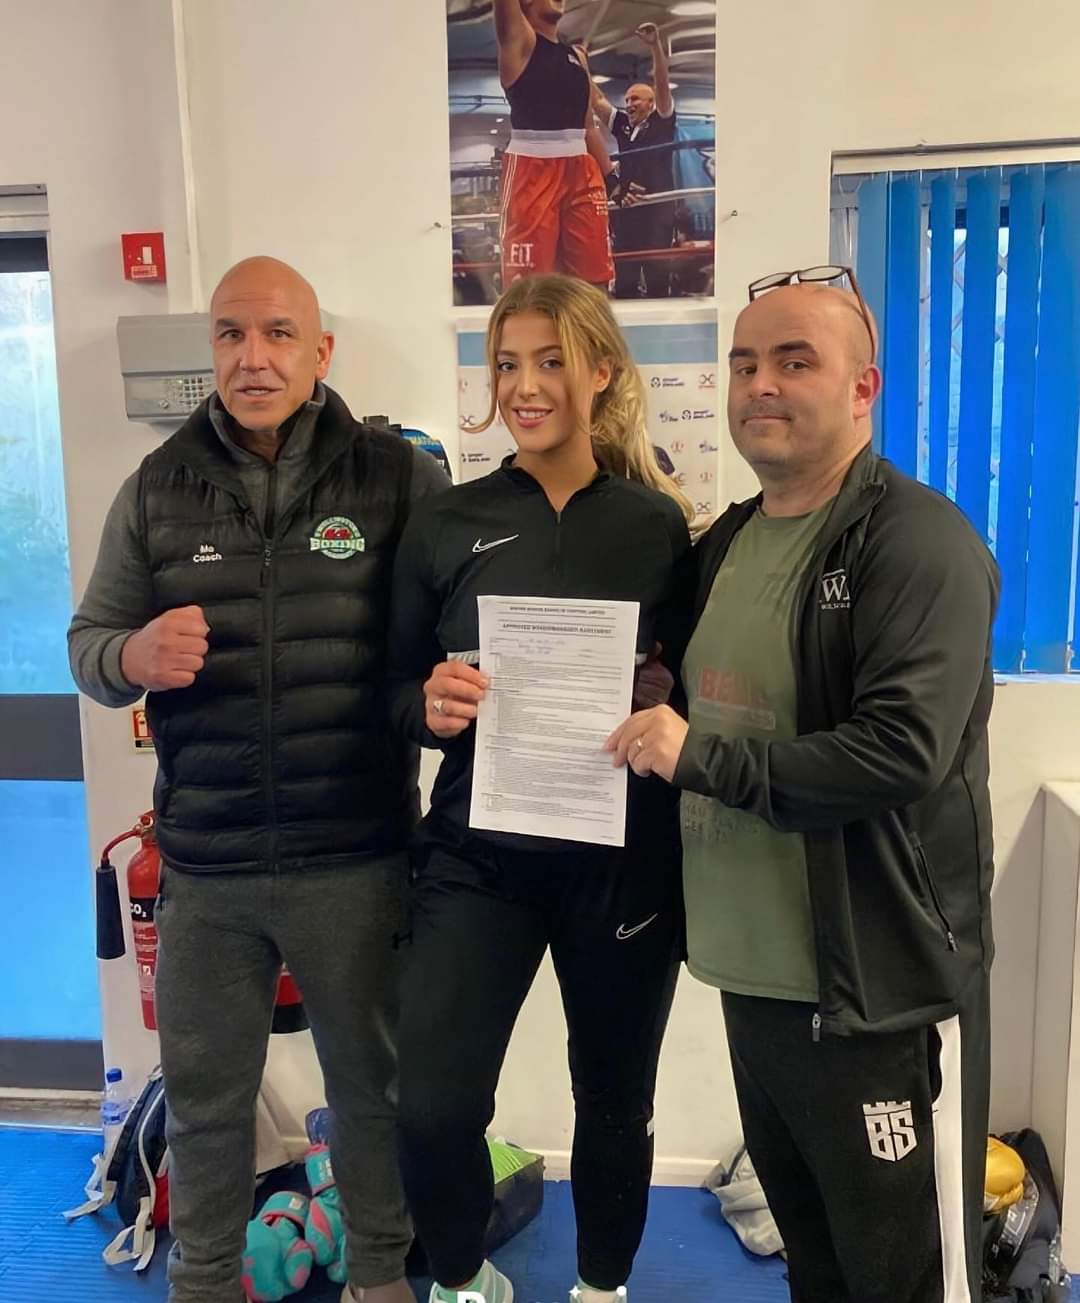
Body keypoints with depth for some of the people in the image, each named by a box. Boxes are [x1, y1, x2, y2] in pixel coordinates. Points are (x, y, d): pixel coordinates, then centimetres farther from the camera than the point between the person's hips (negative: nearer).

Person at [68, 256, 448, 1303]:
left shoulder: (400, 475, -5)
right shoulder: (156, 487, 4)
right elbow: (87, 644, 6)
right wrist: (134, 655, -16)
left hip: (357, 857, -2)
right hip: (202, 862, 2)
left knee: (370, 1081, 17)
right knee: (202, 1092, 20)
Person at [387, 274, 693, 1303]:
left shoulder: (660, 524, -1)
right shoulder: (445, 525, 1)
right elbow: (396, 693, 6)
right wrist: (431, 705, -15)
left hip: (623, 858, 0)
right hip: (477, 851, 0)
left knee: (614, 1098, 15)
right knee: (431, 1108, -4)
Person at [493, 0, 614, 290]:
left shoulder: (576, 56, 19)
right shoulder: (519, 40, 3)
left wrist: (612, 177, 17)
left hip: (580, 170, 6)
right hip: (531, 169, -6)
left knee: (594, 277, 5)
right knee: (525, 280, -8)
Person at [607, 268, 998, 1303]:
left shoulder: (918, 544, -14)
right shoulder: (725, 543, 11)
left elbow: (902, 750, -26)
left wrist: (696, 757, -20)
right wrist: (650, 728, 3)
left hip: (882, 990, -7)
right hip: (753, 970, 8)